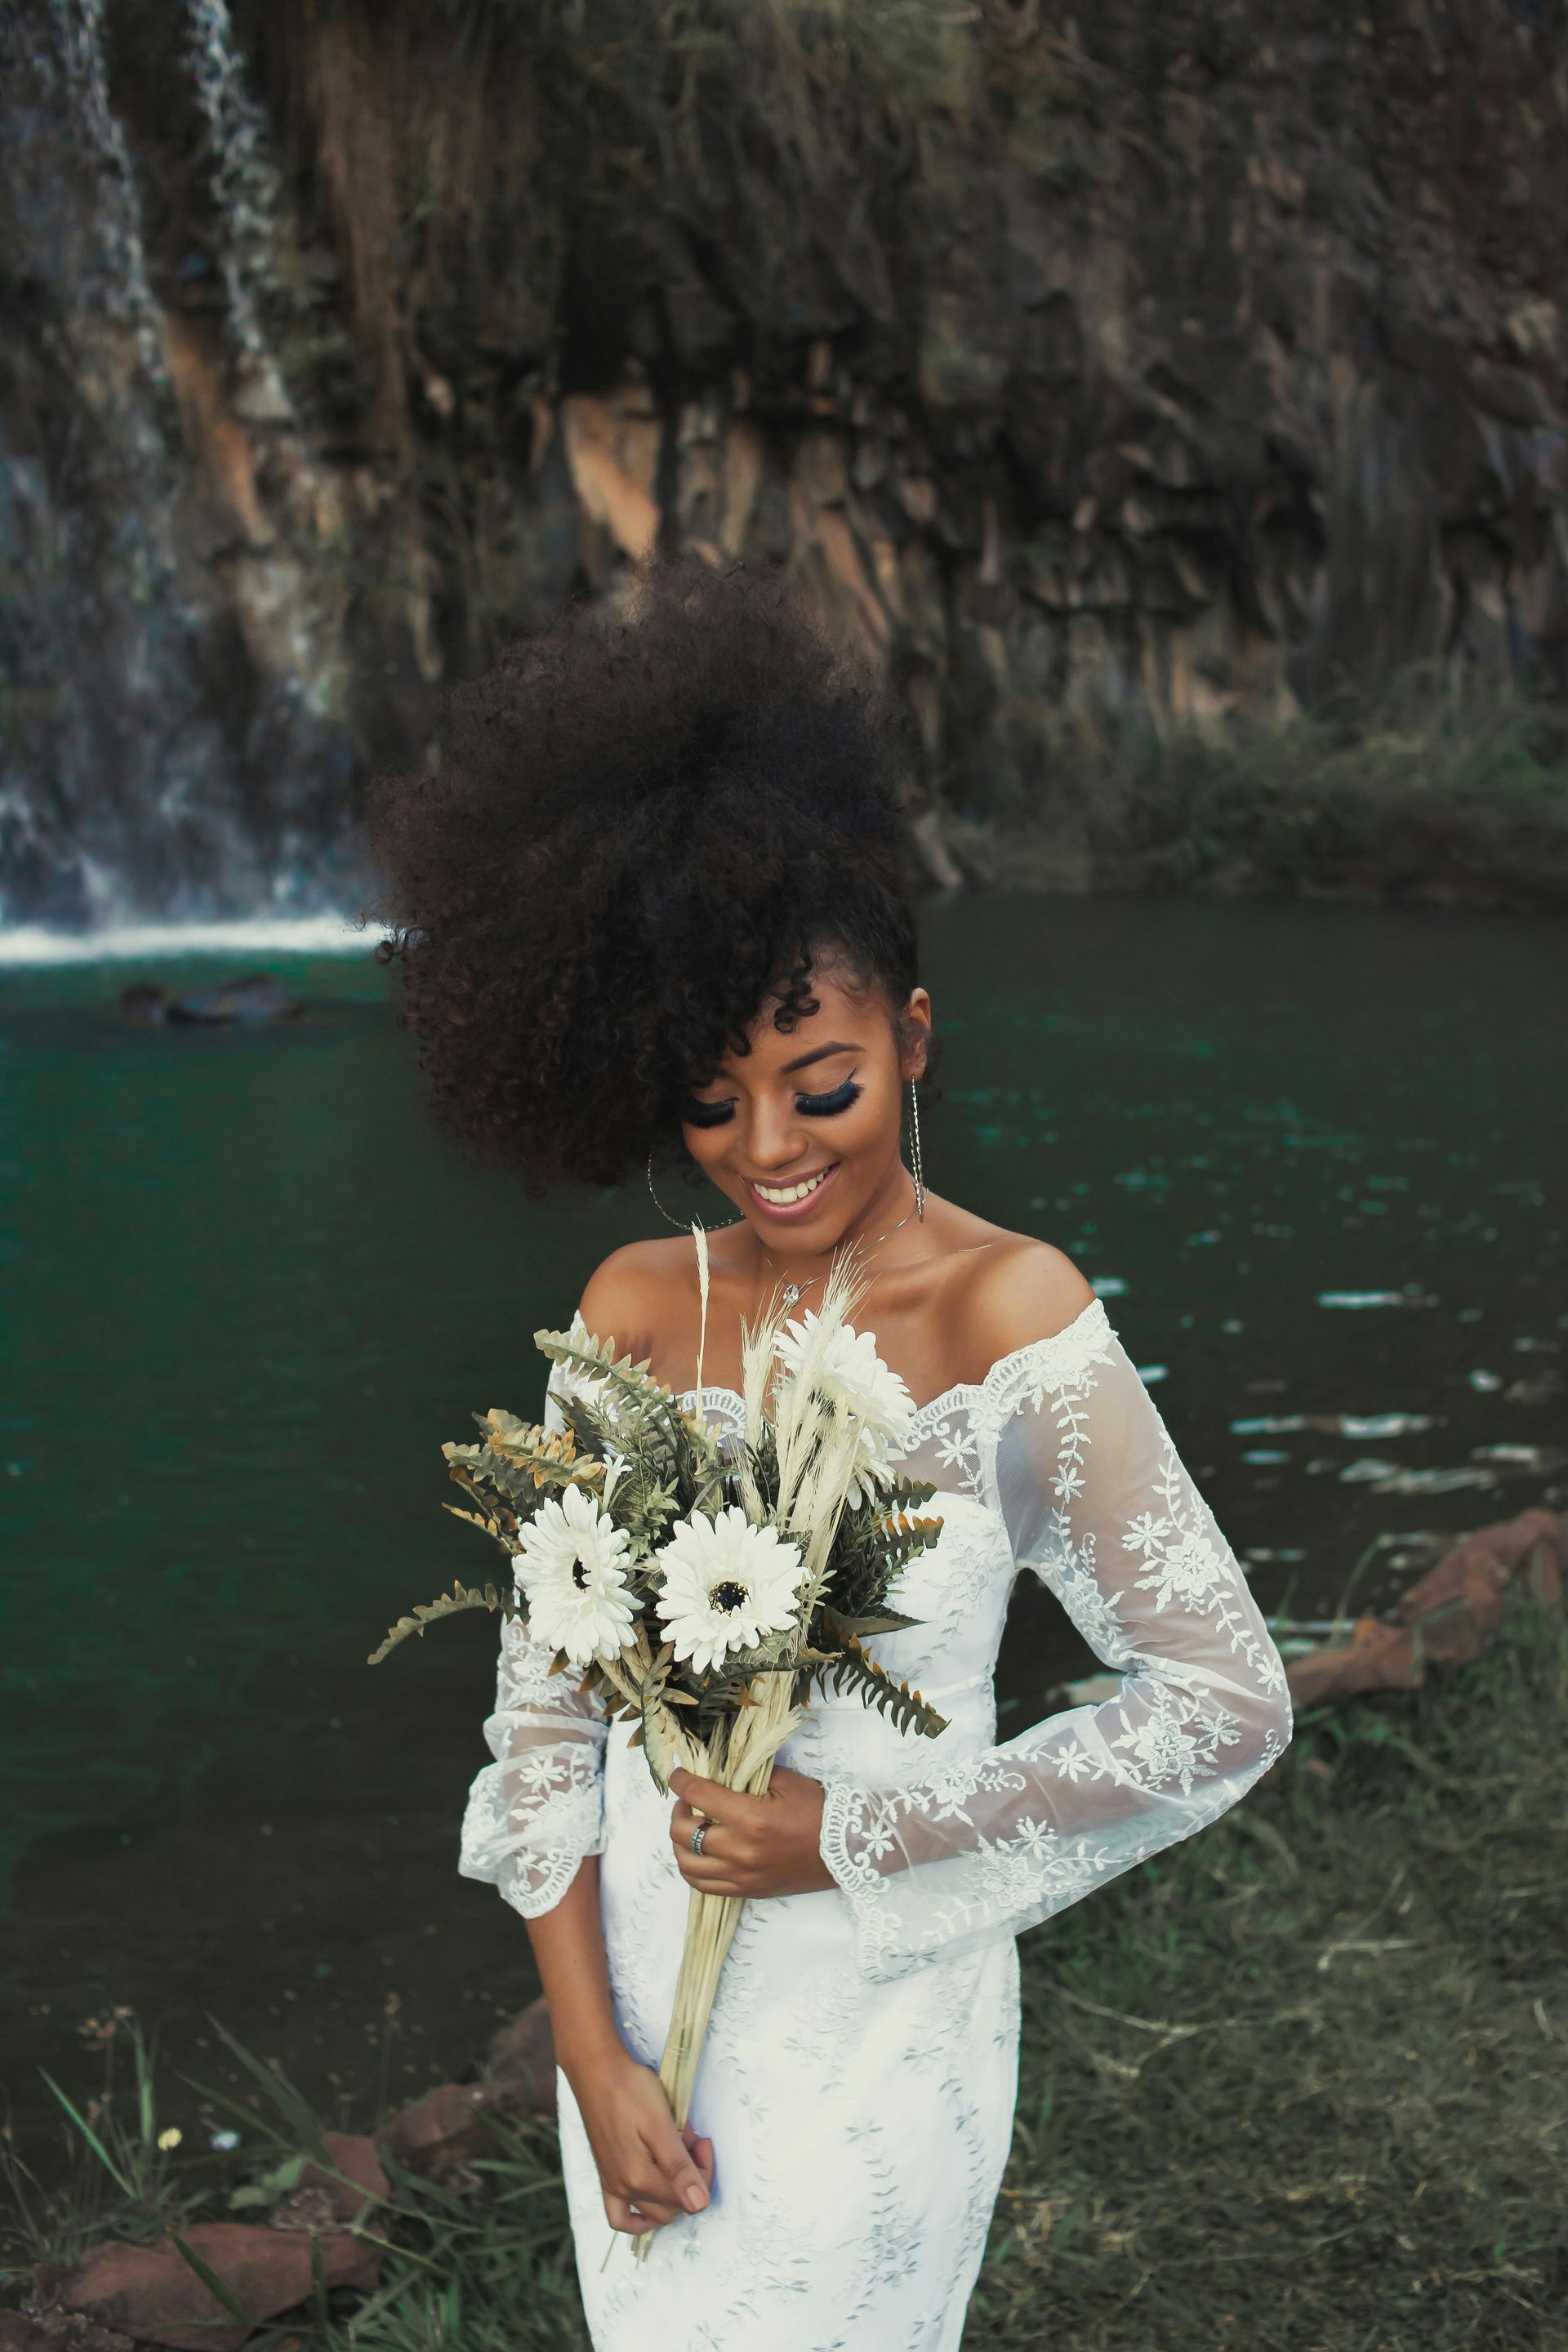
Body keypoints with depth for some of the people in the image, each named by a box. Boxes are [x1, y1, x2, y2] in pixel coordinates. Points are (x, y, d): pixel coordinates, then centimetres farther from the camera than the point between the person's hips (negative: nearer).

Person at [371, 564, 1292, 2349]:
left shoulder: (1008, 1315, -16)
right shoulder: (636, 1310, -4)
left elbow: (1226, 1704, -15)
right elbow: (546, 1686, 0)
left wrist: (854, 1839, -15)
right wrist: (593, 2055, -5)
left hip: (874, 2018, -4)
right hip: (637, 1981, 4)